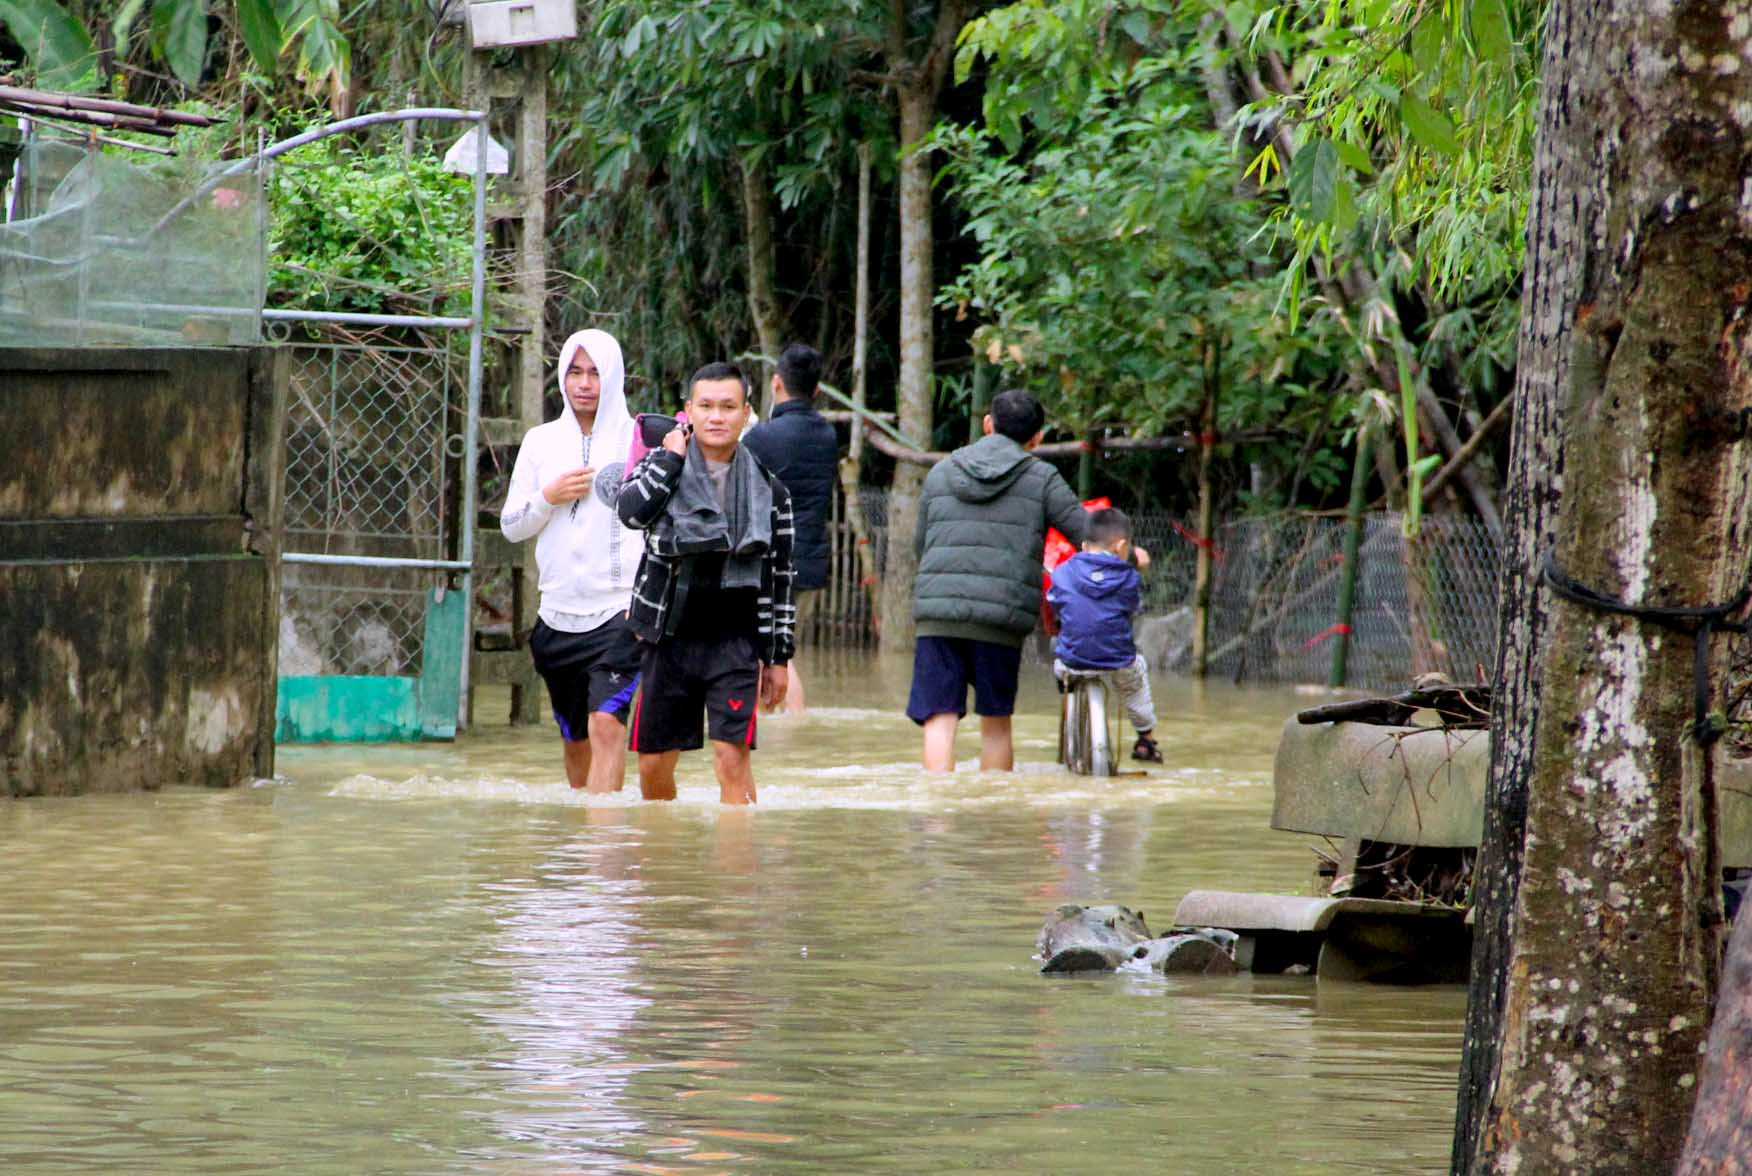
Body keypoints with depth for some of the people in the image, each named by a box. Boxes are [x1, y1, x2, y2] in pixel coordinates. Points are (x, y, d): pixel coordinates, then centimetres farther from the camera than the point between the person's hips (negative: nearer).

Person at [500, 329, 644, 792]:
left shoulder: (638, 439, -1)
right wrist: (549, 498, -7)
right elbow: (511, 526, 12)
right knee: (575, 739, 12)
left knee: (606, 722, -20)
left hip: (619, 610, -5)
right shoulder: (541, 442, 10)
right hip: (559, 611, 5)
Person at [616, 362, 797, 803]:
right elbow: (631, 510, -20)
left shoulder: (768, 488, 5)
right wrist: (672, 457, -12)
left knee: (732, 759, -14)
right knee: (654, 767, 8)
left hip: (735, 640, -1)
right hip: (670, 638, 1)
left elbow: (781, 577, 9)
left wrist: (778, 657, 7)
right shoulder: (661, 465, 3)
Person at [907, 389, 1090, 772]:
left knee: (939, 721, -3)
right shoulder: (1042, 478, 7)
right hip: (1003, 614, -1)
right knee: (996, 722, 11)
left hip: (936, 612, 1)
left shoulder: (940, 473, 17)